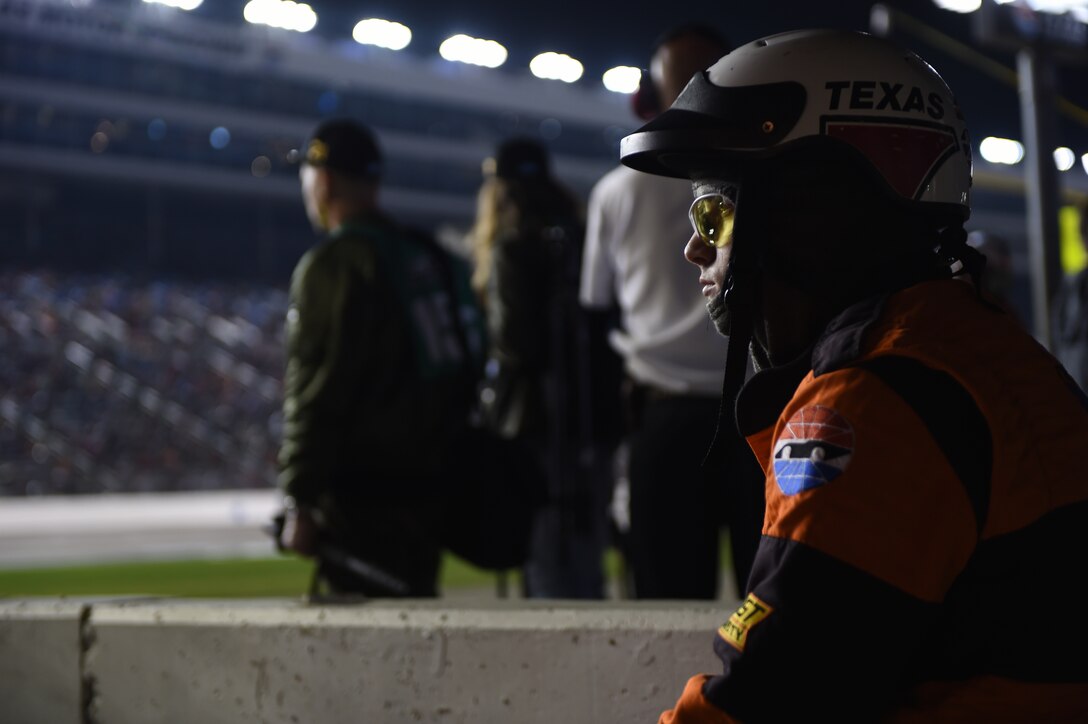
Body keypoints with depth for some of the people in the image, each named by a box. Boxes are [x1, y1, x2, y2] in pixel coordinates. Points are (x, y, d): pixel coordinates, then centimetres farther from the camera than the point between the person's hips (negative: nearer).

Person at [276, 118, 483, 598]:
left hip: (362, 500, -8)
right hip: (428, 488, 8)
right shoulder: (431, 257, 15)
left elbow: (317, 392, -16)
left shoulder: (333, 264, -11)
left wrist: (300, 502, -15)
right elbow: (463, 371, 19)